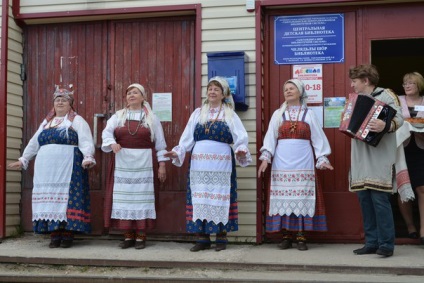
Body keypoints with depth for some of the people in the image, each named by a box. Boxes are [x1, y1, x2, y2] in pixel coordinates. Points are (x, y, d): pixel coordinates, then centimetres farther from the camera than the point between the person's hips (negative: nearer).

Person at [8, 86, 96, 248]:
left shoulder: (77, 121, 3)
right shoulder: (46, 122, 21)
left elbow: (86, 142, -9)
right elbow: (34, 143, 27)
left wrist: (88, 157, -25)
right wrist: (23, 159, 27)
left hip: (69, 169, -5)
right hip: (47, 169, 5)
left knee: (68, 199, -8)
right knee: (50, 199, 1)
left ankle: (68, 234, -5)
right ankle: (54, 235, 4)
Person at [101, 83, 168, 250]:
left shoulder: (151, 118, 7)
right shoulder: (118, 116, 11)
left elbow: (160, 143, 6)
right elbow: (107, 132, -3)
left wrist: (162, 164, 0)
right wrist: (112, 143, -25)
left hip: (143, 164, -2)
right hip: (122, 164, 2)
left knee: (142, 197, -2)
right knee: (124, 197, 1)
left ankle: (141, 236, 3)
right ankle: (128, 236, 8)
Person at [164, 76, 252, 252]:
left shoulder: (230, 115, 6)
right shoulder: (198, 114, 13)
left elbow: (240, 137, -3)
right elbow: (187, 138, 10)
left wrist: (241, 150, -22)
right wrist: (177, 152, -3)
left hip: (221, 164, -2)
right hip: (199, 164, 3)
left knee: (220, 199, 1)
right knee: (199, 198, 2)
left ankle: (221, 237, 9)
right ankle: (202, 238, 9)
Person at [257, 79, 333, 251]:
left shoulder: (309, 114, 10)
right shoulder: (278, 114, 12)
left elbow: (318, 138, 8)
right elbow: (270, 138, 6)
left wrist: (322, 159, 0)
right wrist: (265, 158, -6)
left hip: (303, 163, -1)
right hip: (282, 163, 1)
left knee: (302, 198, -3)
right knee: (283, 198, -2)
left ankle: (301, 236, 1)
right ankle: (286, 236, 4)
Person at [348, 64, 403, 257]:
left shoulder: (386, 95, -3)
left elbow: (398, 119, -16)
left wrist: (385, 125, -33)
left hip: (380, 158, -7)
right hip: (360, 159, 7)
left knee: (380, 199, -10)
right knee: (364, 200, 6)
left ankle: (386, 244, -4)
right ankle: (372, 242, 12)